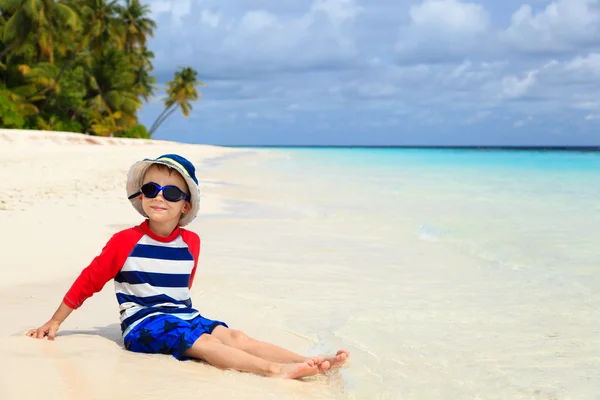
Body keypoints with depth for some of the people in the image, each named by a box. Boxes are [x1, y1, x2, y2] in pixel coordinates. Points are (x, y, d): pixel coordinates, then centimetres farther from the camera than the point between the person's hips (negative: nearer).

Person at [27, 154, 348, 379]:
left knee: (233, 336, -19)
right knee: (205, 343, -28)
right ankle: (276, 370, -48)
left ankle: (306, 362, -36)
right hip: (143, 323, -5)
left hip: (183, 315, 5)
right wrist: (55, 321, 8)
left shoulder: (191, 242, 7)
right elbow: (89, 280, 3)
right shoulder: (125, 241, -5)